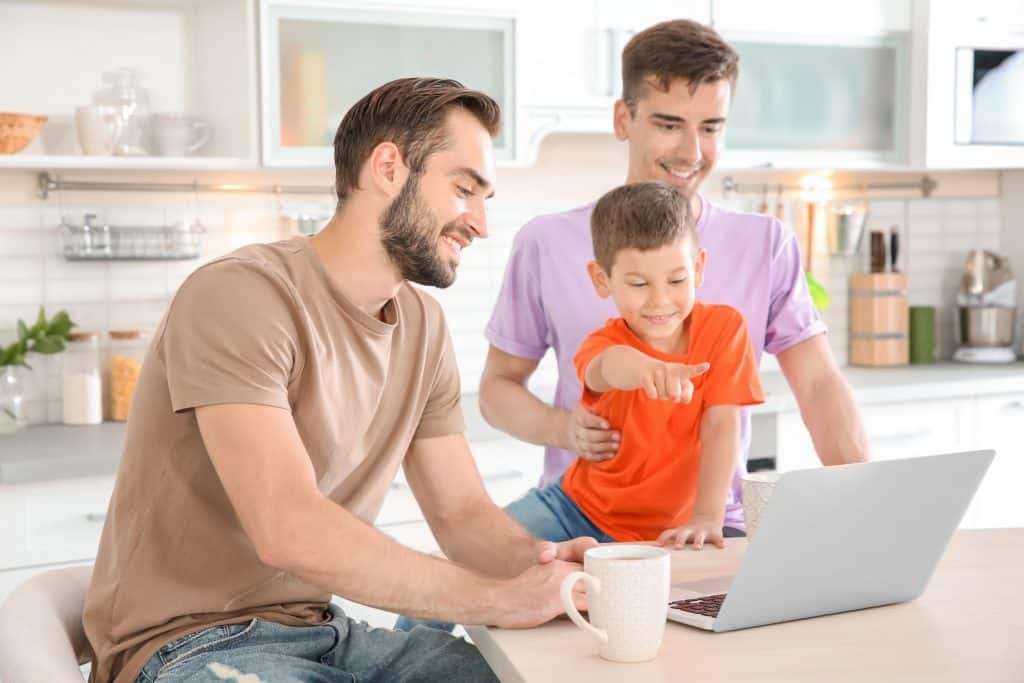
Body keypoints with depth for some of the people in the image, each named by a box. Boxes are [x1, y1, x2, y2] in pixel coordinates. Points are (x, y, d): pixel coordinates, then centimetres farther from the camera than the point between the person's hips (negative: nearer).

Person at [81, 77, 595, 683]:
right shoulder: (242, 296, -18)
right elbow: (290, 531, -27)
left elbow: (463, 511, 8)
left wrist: (545, 566, -14)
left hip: (327, 632, 7)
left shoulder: (423, 326, 6)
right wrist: (499, 597, -24)